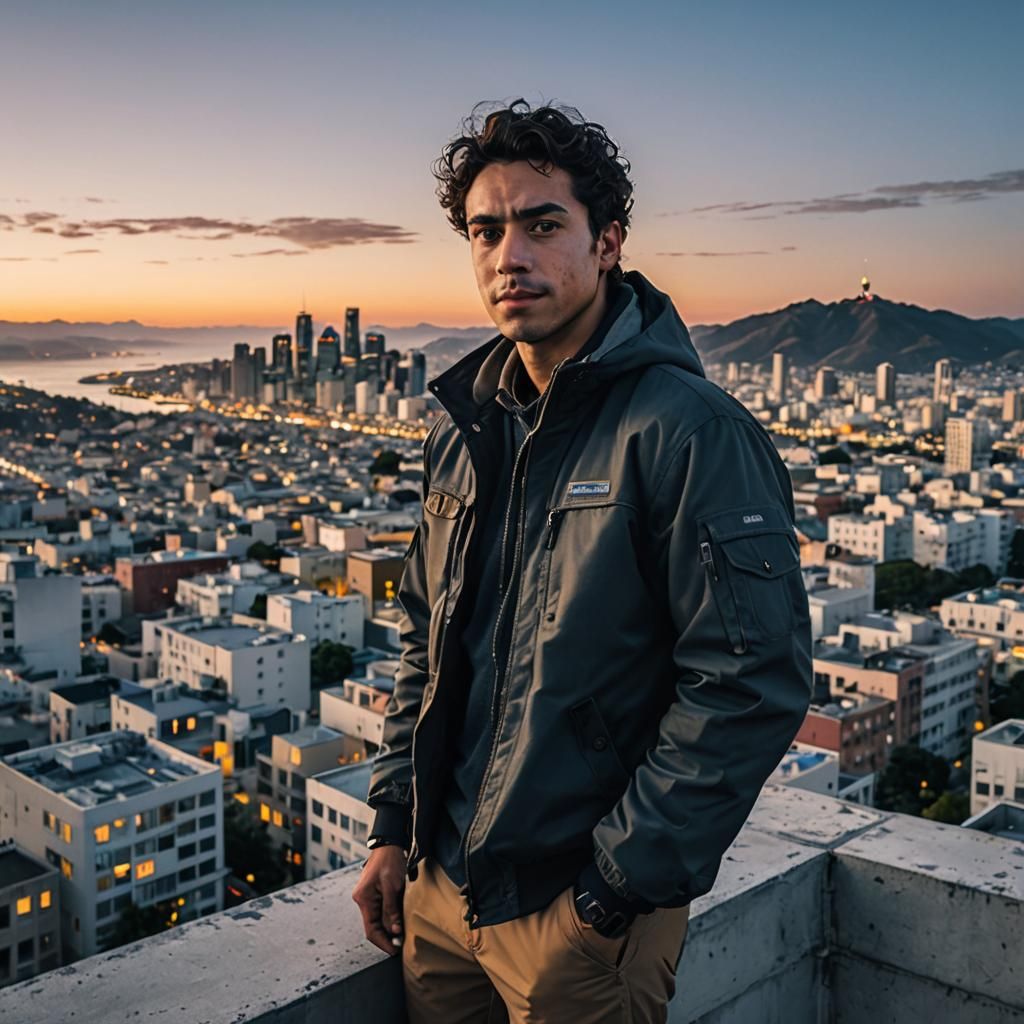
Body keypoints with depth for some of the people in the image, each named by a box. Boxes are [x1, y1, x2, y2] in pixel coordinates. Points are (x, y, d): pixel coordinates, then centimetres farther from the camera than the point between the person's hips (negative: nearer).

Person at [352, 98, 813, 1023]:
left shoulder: (690, 431, -17)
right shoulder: (466, 431, 6)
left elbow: (752, 684, -20)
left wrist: (618, 887, -18)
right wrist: (394, 825, 8)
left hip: (581, 916, -6)